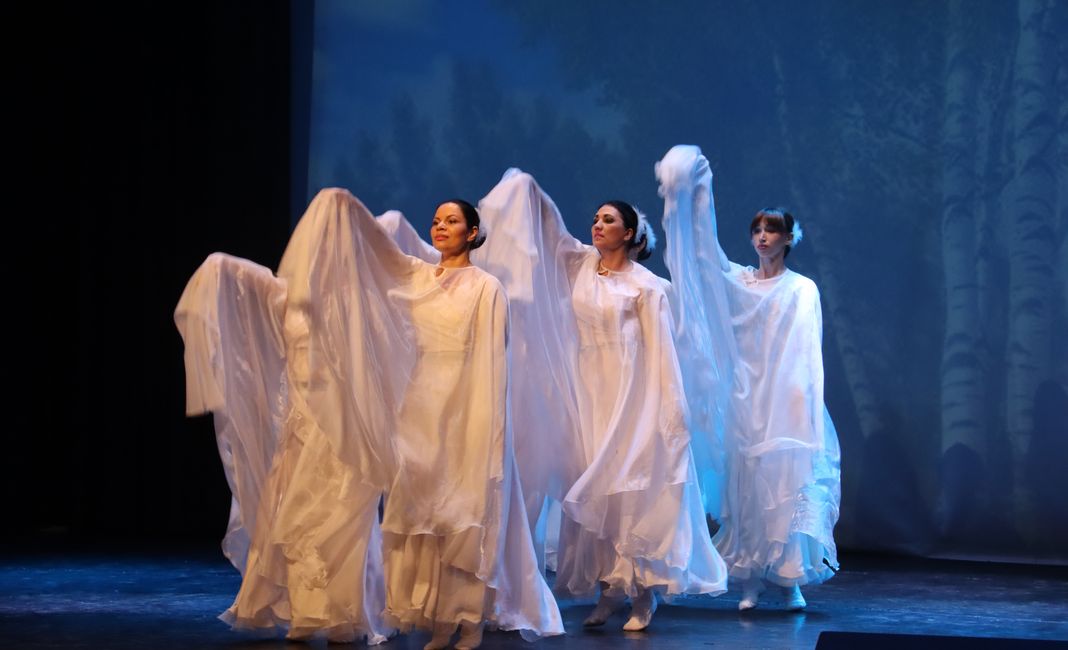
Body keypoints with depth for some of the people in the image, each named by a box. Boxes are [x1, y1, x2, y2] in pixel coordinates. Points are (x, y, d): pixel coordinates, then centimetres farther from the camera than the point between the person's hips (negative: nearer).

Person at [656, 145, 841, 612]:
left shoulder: (802, 289, 3)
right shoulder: (737, 281, 12)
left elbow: (808, 350, -5)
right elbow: (705, 249, 1)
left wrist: (806, 398, -16)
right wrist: (697, 194, -7)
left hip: (787, 403, -3)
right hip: (747, 399, 3)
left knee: (787, 484, -5)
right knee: (746, 485, 0)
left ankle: (791, 582, 1)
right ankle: (750, 583, 4)